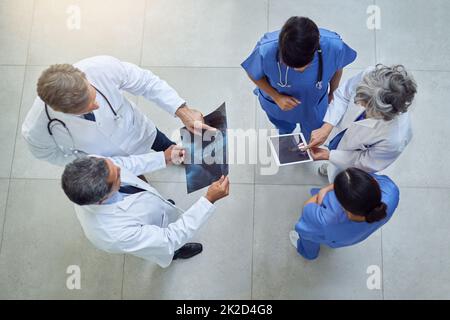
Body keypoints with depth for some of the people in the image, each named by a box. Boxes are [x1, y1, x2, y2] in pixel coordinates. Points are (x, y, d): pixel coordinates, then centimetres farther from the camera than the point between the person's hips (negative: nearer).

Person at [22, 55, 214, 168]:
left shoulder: (103, 67, -42)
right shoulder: (35, 130, -40)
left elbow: (146, 82, -24)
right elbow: (54, 154, -16)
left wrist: (183, 111, -32)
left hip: (136, 129, 1)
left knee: (167, 147, 33)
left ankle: (177, 154, 70)